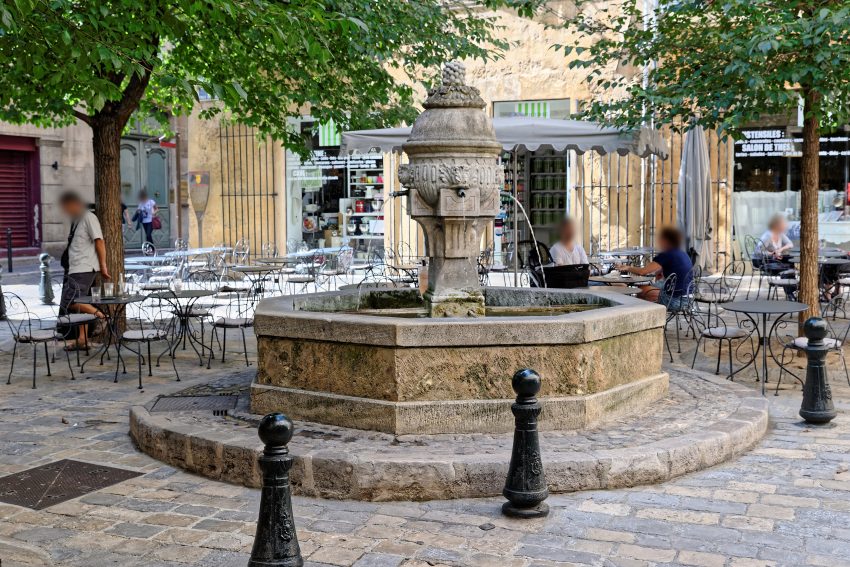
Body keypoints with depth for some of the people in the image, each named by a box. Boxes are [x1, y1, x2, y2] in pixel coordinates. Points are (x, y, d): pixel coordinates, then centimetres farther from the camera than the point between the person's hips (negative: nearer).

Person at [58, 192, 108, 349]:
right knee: (79, 304, 9)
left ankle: (101, 317, -9)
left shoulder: (89, 218, -9)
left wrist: (103, 265, -14)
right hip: (74, 269, 9)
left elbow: (99, 242, -12)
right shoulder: (76, 220, 17)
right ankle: (82, 340, 14)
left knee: (70, 302, -17)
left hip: (84, 269, -9)